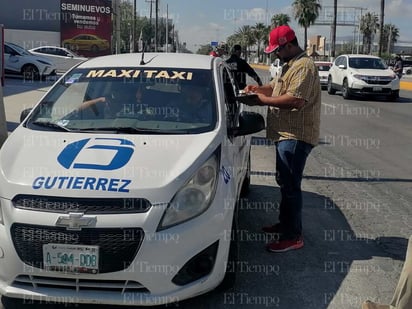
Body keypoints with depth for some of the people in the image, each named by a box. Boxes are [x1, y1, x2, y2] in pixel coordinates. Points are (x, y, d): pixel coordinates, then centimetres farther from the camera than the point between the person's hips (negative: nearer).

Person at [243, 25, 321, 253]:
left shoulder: (304, 67, -16)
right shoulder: (290, 65, 18)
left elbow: (296, 100, -26)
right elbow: (276, 87, 26)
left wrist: (264, 101, -17)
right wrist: (258, 89, 6)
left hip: (296, 136, -11)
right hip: (286, 134, 11)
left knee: (290, 186, -8)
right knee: (284, 182, 18)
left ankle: (292, 236, -1)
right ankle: (285, 223, 31)